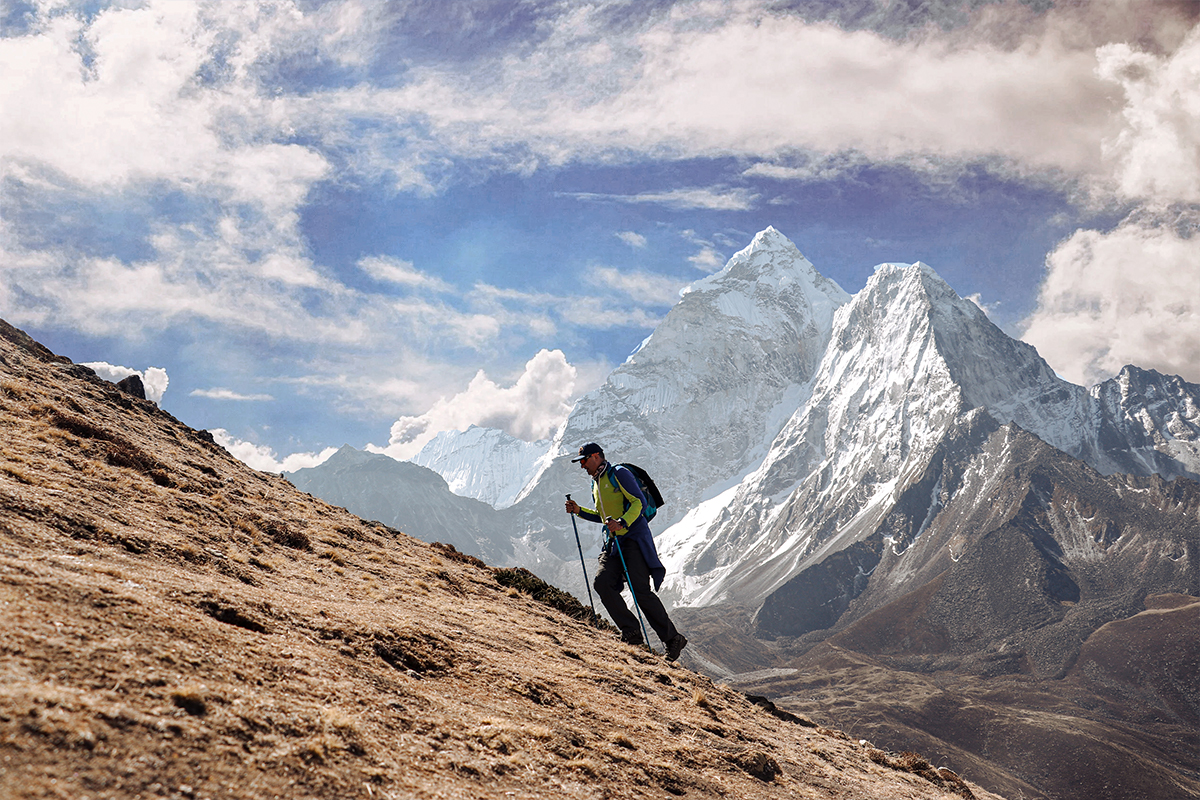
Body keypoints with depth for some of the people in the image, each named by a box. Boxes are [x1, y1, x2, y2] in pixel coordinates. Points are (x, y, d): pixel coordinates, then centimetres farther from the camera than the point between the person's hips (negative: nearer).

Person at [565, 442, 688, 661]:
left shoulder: (619, 474, -6)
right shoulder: (595, 483, 19)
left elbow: (639, 502, -15)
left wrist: (622, 523, -30)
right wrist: (579, 511, 14)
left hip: (634, 538, -8)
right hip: (613, 542, 8)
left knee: (640, 590, -15)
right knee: (602, 582, -13)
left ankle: (672, 639, -7)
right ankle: (631, 632, -9)